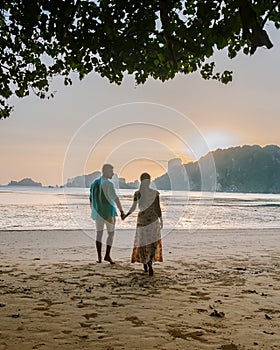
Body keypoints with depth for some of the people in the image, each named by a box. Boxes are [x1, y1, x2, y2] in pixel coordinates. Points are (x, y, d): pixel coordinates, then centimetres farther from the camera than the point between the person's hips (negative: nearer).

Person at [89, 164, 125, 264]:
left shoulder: (94, 183, 6)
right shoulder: (108, 184, -16)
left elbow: (91, 199, 12)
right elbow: (115, 198, -23)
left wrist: (93, 212, 21)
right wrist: (121, 211, -21)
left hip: (98, 212, 6)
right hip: (108, 212, -5)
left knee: (99, 233, 12)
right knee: (111, 233, 9)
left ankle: (99, 257, 9)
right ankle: (107, 255, 2)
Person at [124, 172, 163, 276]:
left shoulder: (137, 193, -5)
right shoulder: (155, 193, -7)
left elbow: (133, 208, -3)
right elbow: (158, 208, -7)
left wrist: (125, 215, 14)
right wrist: (161, 220, 4)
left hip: (142, 219, 1)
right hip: (153, 219, -1)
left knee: (142, 242, 15)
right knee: (153, 242, 4)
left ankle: (145, 264, 21)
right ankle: (150, 261, -22)